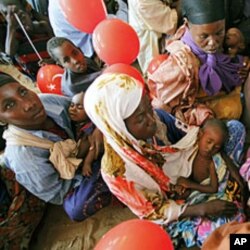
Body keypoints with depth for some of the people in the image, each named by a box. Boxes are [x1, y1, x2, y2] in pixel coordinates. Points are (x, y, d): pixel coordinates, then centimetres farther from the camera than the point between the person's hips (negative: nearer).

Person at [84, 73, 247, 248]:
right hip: (178, 211, -5)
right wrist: (202, 209, -24)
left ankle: (224, 193, 2)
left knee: (235, 127, 2)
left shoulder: (157, 116, -20)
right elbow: (152, 213, -18)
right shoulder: (117, 171, -33)